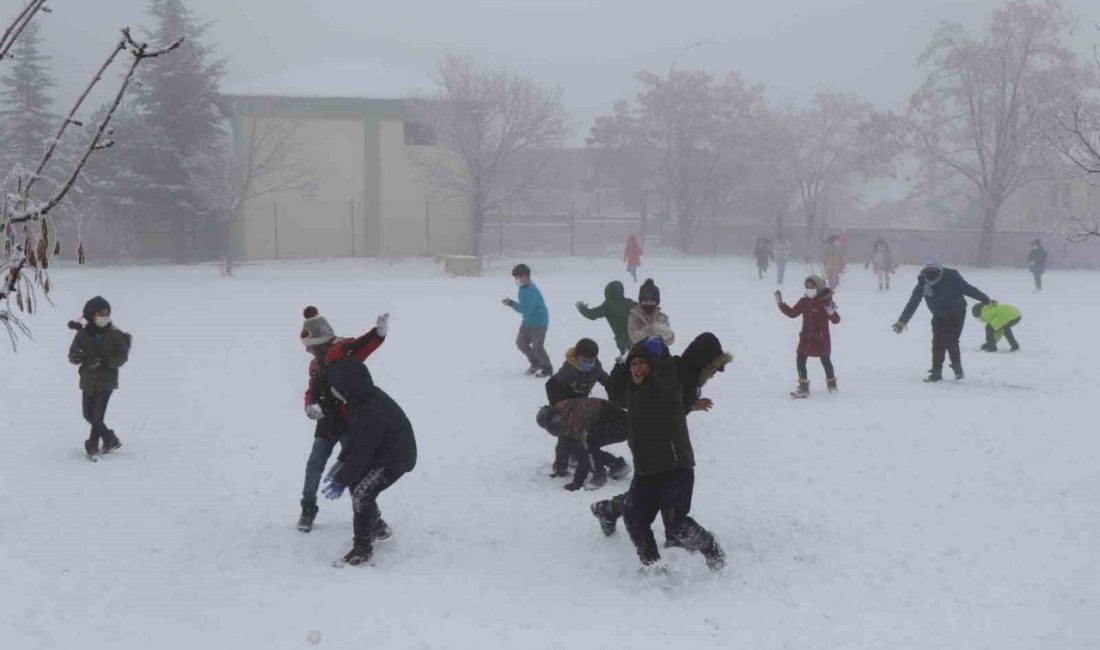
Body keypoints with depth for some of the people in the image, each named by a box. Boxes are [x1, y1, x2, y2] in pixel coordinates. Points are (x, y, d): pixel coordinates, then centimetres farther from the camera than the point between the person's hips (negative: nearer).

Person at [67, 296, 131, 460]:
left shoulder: (115, 334, -8)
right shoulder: (83, 334, -3)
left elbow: (122, 357, -9)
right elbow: (72, 356, -3)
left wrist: (105, 362, -25)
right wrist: (76, 356, -28)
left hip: (107, 381, -4)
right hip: (88, 380, 4)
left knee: (98, 415, -9)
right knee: (88, 414, 12)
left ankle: (92, 447, 6)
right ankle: (111, 439, 29)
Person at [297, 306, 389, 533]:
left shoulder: (341, 351, -11)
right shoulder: (315, 364, 15)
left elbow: (361, 346, -31)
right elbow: (312, 391, 16)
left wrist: (378, 333, -53)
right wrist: (310, 406, -9)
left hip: (349, 421, -7)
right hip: (327, 423, 7)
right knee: (314, 467, 8)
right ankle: (308, 510, 24)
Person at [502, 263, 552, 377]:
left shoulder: (531, 291, -28)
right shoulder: (523, 288, 2)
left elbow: (527, 310, -32)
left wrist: (511, 303, -31)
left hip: (539, 323, -10)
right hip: (528, 321, 10)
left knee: (537, 347, -9)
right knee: (521, 342, 10)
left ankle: (547, 368, 11)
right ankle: (535, 363, 29)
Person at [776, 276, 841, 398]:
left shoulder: (826, 301, -12)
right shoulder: (804, 302, 2)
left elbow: (836, 320, -12)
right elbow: (792, 313, 10)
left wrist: (832, 312, -34)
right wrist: (780, 303, 4)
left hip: (822, 338, -4)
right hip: (806, 337, 4)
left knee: (825, 360, 12)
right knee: (800, 359, -6)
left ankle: (831, 383, 35)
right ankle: (803, 387, -2)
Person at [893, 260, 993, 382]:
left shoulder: (951, 277, -24)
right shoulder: (923, 283, -15)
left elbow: (968, 289, -15)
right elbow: (912, 303, -10)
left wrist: (986, 300, -8)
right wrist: (902, 321, -9)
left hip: (956, 314, -3)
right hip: (939, 317, 3)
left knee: (951, 341, -15)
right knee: (937, 343, -5)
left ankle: (957, 368, 6)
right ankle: (936, 372, 6)